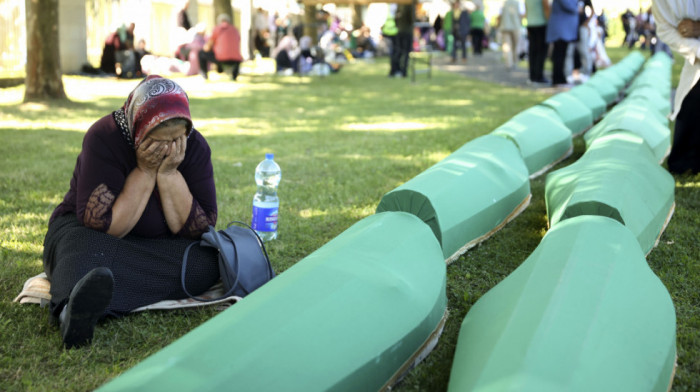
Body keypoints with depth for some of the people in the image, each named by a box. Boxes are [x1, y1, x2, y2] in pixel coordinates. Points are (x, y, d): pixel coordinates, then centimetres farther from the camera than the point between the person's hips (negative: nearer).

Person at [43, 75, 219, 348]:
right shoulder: (104, 138, -21)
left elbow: (199, 230, -14)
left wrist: (169, 173, -24)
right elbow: (103, 228, -25)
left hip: (160, 247, 3)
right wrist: (145, 172, -26)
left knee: (208, 259, -31)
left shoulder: (194, 146, -11)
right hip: (88, 234, -2)